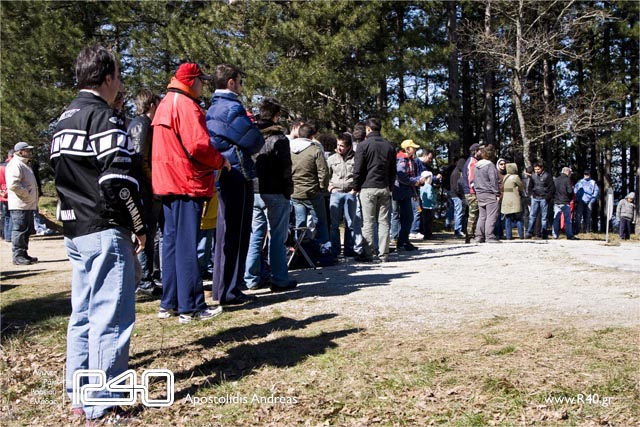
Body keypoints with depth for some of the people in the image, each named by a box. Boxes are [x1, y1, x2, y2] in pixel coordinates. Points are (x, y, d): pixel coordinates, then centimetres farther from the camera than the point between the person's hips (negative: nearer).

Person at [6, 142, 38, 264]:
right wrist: (27, 192, -18)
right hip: (19, 205, -10)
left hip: (28, 205, 10)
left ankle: (23, 254, 23)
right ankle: (18, 256, -2)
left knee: (26, 231, 15)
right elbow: (13, 184, -25)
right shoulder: (15, 164, -13)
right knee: (19, 230, -6)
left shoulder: (24, 164, 20)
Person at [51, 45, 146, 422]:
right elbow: (119, 182, -19)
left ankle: (79, 394, 25)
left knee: (83, 313, 16)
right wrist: (140, 227, -11)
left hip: (75, 231, 10)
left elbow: (62, 176, 19)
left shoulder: (63, 122, 17)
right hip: (105, 232, -10)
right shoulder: (105, 118, -13)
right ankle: (102, 404, 2)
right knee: (110, 316, -4)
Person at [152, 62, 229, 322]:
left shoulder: (165, 104, 19)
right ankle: (191, 307, 0)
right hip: (187, 183, -10)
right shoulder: (186, 105, -12)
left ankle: (169, 304, 19)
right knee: (187, 245, -6)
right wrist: (221, 161, -6)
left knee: (171, 241, 12)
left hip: (167, 183, 10)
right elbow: (199, 145, -22)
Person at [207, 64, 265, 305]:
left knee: (224, 233, 15)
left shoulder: (212, 110, 16)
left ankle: (221, 287, 22)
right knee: (236, 235, -5)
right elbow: (255, 141, -13)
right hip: (238, 176, -9)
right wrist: (248, 150, 7)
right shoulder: (232, 108, -12)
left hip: (222, 177, 9)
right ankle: (229, 291, -1)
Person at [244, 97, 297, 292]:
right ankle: (279, 279, 5)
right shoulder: (278, 138, -10)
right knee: (277, 237, 1)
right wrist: (288, 190, -2)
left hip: (253, 193, 6)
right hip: (275, 193, -6)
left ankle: (253, 278, 14)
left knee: (255, 235, 12)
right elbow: (285, 168, -12)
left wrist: (251, 187, 14)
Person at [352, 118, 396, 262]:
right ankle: (383, 254, 8)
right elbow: (393, 171, 15)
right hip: (384, 188, 5)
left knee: (368, 222, -2)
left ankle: (367, 254, -2)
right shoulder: (389, 146, 12)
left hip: (368, 188, -5)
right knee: (383, 221, 6)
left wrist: (356, 187, 2)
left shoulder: (364, 145, -5)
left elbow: (357, 169, -7)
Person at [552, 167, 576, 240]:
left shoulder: (555, 179, 8)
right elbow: (570, 191, -13)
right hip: (565, 202, -5)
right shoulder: (567, 179, -9)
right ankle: (569, 235, 1)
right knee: (567, 219, 1)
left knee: (556, 219, 8)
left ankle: (555, 234, 7)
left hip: (556, 202, 5)